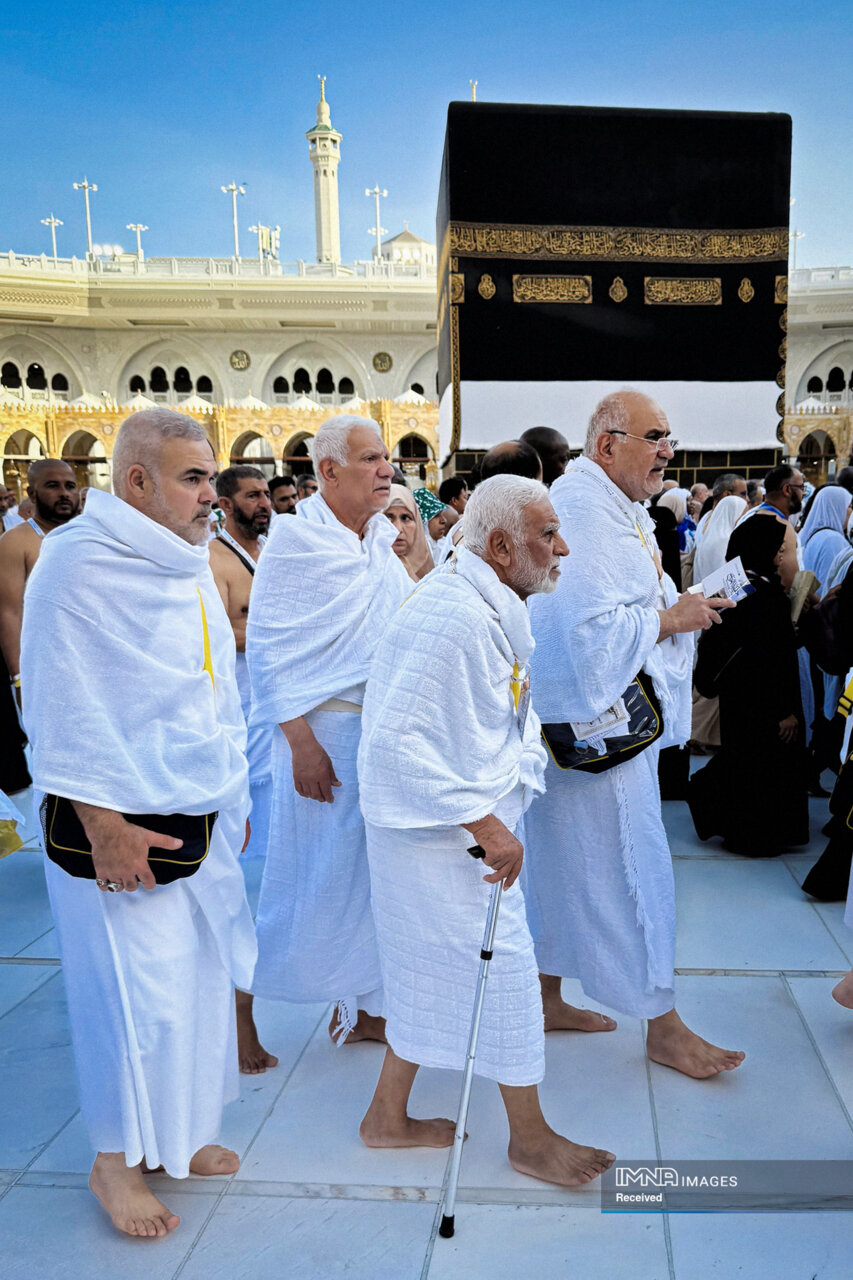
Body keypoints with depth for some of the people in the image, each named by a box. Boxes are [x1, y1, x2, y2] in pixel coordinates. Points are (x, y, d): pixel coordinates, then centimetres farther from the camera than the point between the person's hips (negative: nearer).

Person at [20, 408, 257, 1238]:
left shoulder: (188, 565, 12)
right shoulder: (76, 560, -13)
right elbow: (60, 703, -15)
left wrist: (234, 798, 16)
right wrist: (101, 820, -17)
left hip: (201, 818, 7)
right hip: (124, 826, -7)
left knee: (198, 975, 14)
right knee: (134, 988, 1)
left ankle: (174, 1132, 35)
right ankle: (115, 1158, 24)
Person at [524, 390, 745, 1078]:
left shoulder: (618, 507, 15)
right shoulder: (585, 509, -19)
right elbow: (596, 629, -27)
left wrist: (682, 603, 8)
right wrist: (672, 618, -14)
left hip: (611, 717, 11)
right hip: (595, 725, -11)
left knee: (563, 861, 17)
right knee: (632, 866, -1)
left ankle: (547, 997, 31)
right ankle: (664, 1026, 13)